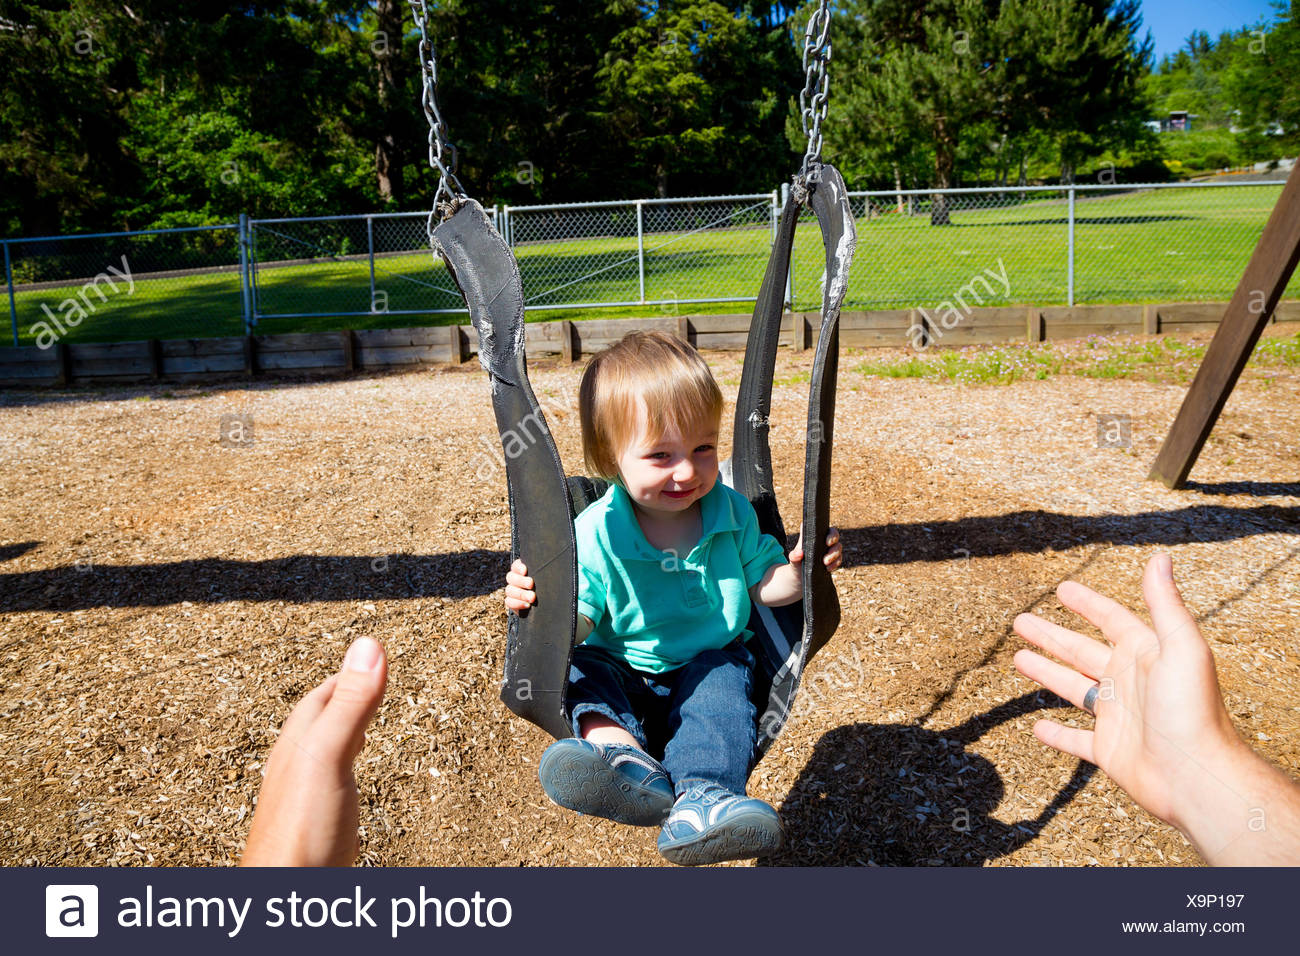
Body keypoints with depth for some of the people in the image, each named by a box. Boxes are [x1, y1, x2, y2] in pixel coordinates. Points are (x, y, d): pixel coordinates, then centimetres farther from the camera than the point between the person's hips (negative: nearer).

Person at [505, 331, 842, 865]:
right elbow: (577, 623, -16)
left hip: (710, 664, 1)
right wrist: (542, 605, -38)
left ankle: (702, 798, -51)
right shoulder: (594, 534, -16)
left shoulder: (732, 512, -7)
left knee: (722, 682, -30)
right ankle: (628, 761, -54)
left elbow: (764, 585, 4)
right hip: (625, 672, 0)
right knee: (581, 670, -27)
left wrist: (800, 570, -17)